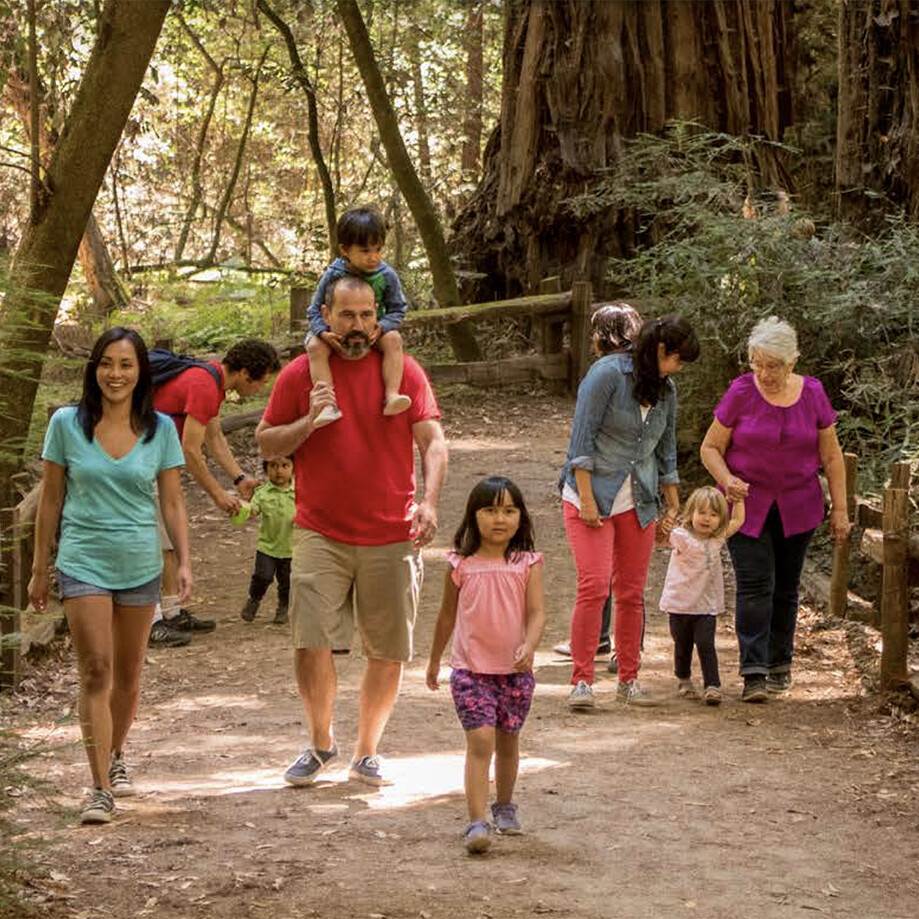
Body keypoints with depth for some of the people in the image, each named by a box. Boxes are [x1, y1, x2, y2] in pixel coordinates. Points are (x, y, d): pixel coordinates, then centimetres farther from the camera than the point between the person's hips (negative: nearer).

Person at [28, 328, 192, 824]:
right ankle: (100, 788, -12)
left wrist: (184, 561, -4)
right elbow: (51, 500, 4)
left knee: (128, 673, 13)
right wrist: (39, 569, 6)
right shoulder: (67, 424, -3)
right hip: (83, 563, -2)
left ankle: (116, 756, 37)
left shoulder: (160, 429, 1)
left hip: (140, 565, 2)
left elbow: (172, 503, 6)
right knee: (95, 670, -12)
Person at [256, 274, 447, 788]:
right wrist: (309, 422, -12)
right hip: (321, 534, -1)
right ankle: (321, 744, 13)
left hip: (392, 537, 1)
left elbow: (433, 441, 0)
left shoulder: (404, 371, 3)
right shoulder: (301, 374, 3)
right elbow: (266, 442, 8)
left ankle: (368, 752, 20)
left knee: (388, 653, 4)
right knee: (311, 644, -9)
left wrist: (429, 503, -16)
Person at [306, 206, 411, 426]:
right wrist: (324, 332, -27)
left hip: (374, 332, 1)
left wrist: (382, 327, -25)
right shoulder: (332, 276, -13)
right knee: (315, 346, -29)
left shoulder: (386, 276, -10)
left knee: (393, 339, -29)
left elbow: (398, 309, -3)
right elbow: (315, 311, -6)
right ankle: (329, 405, -40)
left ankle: (391, 396, -37)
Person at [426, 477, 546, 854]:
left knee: (508, 739, 16)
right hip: (471, 668, -1)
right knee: (480, 741, -13)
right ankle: (477, 822, -16)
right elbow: (448, 615, 13)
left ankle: (504, 805, 38)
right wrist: (434, 660, 20)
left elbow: (537, 612, -8)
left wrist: (528, 646, -28)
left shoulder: (527, 564, -1)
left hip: (515, 670, 1)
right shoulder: (461, 566, 0)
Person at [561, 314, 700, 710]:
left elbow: (666, 451, 20)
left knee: (632, 593, 5)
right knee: (594, 585, -15)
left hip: (637, 505, 6)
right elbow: (583, 437, -13)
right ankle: (582, 680, -10)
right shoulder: (608, 374, -11)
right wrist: (586, 498, -16)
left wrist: (674, 506, 20)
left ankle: (628, 679, 15)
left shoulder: (665, 390, 10)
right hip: (592, 496, -6)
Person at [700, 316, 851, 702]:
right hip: (746, 506, -2)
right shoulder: (741, 393, -9)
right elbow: (710, 448, -1)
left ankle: (780, 664, 22)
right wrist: (727, 480, -20)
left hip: (796, 509, 2)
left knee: (785, 587, 9)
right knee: (754, 586, -11)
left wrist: (840, 509, 3)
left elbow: (831, 456, 6)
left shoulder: (813, 394, -2)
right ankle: (754, 673, -13)